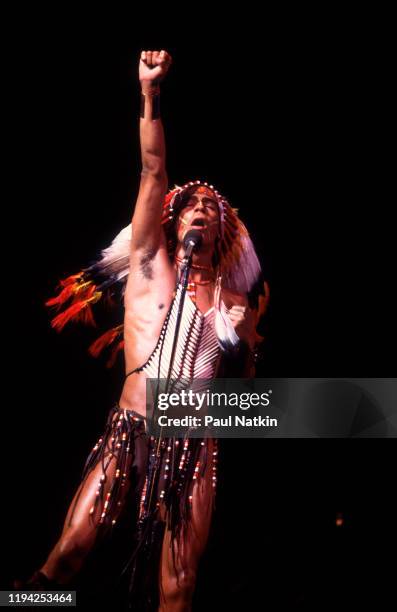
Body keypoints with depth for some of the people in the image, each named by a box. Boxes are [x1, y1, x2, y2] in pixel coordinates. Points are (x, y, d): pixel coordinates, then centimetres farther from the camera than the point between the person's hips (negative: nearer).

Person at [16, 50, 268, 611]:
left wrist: (244, 340, -2)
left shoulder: (234, 300, 13)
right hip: (129, 432, -1)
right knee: (65, 559, -6)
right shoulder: (150, 263, 9)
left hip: (195, 445, 2)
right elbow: (153, 172, -3)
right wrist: (151, 92, -12)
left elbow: (243, 384, 18)